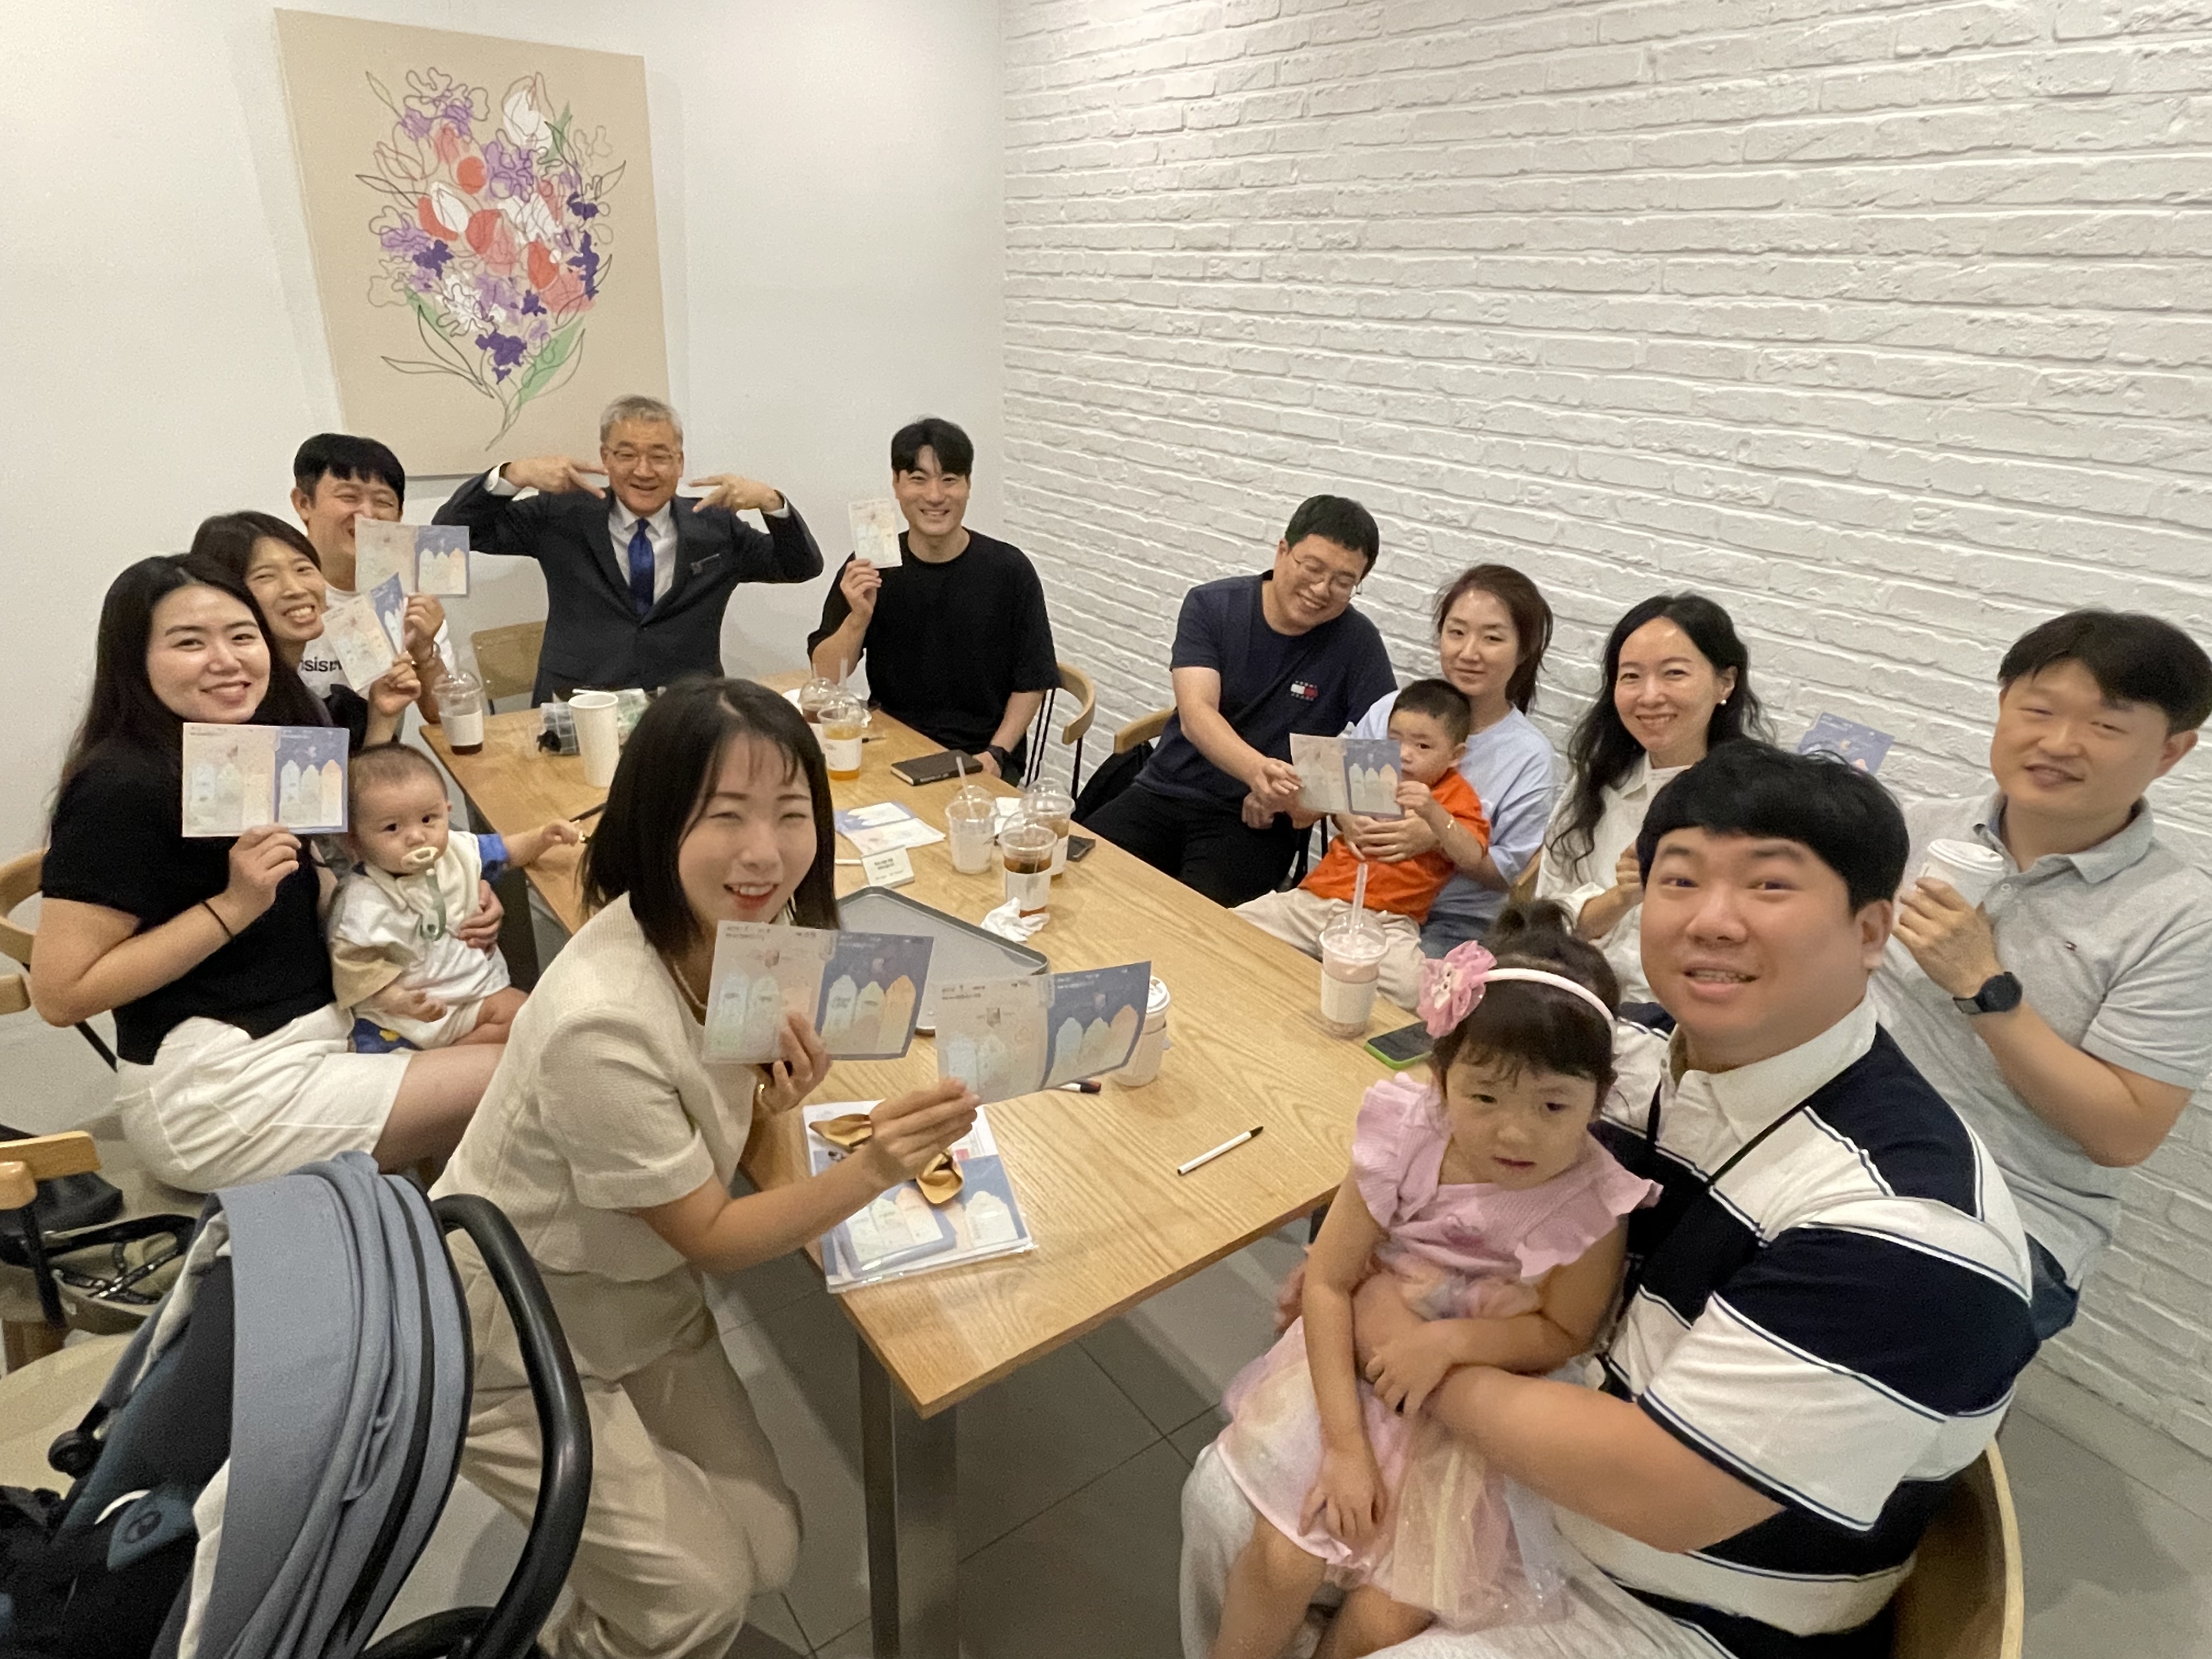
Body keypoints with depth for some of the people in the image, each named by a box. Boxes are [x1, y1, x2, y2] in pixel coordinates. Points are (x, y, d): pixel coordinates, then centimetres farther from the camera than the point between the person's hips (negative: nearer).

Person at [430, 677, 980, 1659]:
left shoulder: (746, 929, -15)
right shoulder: (602, 1025, -37)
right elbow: (711, 1237, -23)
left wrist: (774, 1099, -21)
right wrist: (875, 1168, -37)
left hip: (641, 1297, 6)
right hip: (512, 1344, -6)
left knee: (766, 1548, 9)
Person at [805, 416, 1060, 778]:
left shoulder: (1009, 569, -5)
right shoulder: (868, 568, 0)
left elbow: (1032, 683, 1)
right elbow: (826, 677, 0)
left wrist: (997, 754, -12)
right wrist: (860, 617, -17)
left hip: (979, 759, -1)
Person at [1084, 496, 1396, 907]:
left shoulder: (1357, 643, -5)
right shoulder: (1210, 606, -4)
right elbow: (1196, 715, -17)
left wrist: (1310, 794, -24)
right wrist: (1257, 770, -37)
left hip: (1257, 822, -2)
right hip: (1164, 794, 2)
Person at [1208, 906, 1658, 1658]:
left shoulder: (1591, 1206, -23)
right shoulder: (1406, 1143, -21)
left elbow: (1565, 1335, -7)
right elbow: (1327, 1281, -14)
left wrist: (1453, 1339, -23)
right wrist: (1345, 1445, -17)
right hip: (1358, 1359, 1)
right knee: (1282, 1561, -10)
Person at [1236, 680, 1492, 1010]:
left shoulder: (1456, 796, 7)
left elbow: (1473, 859, -10)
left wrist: (1433, 813, -25)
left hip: (1384, 922, -4)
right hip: (1314, 899, 4)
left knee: (1407, 993, -32)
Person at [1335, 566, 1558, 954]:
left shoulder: (1530, 756, -7)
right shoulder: (1395, 708, 2)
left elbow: (1511, 872, -6)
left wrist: (1439, 838, -22)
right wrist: (1348, 819, -15)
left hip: (1455, 923, -2)